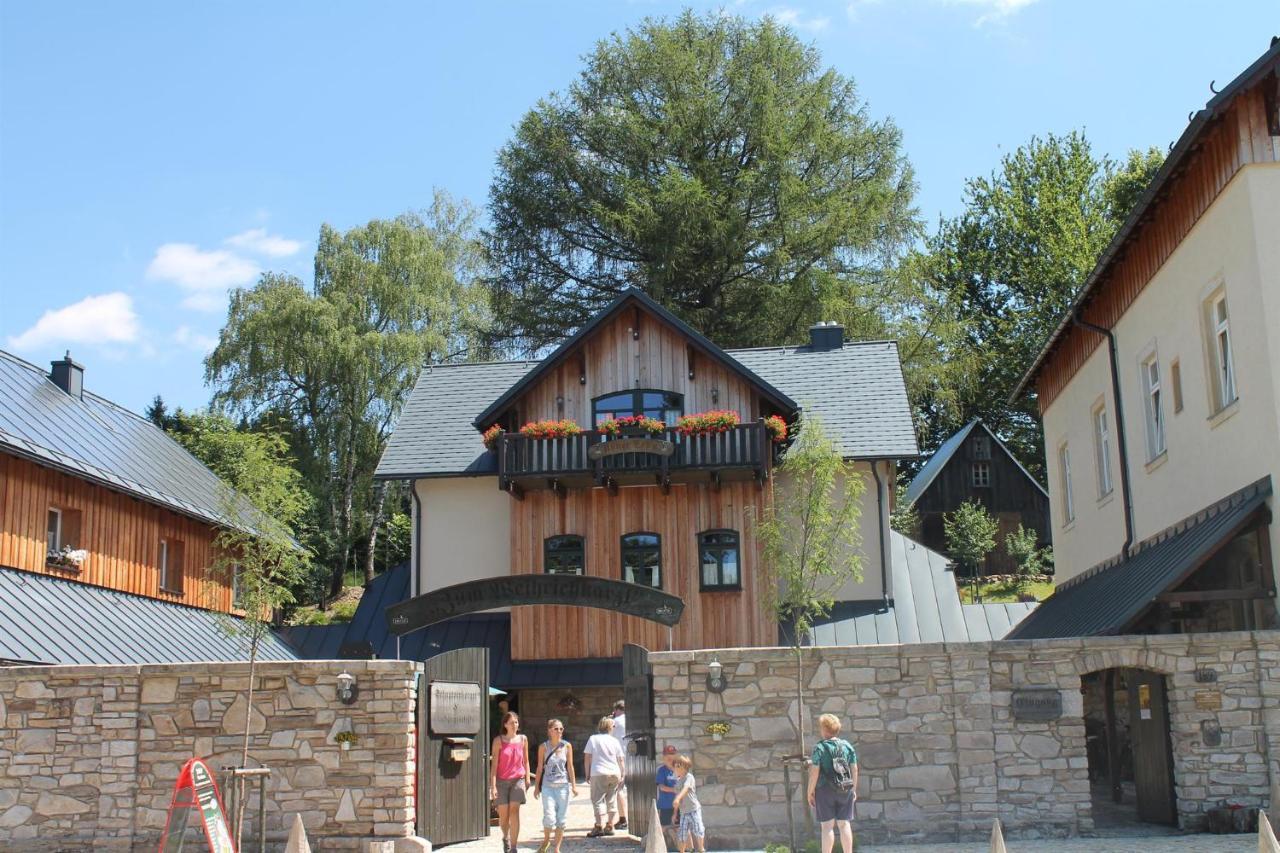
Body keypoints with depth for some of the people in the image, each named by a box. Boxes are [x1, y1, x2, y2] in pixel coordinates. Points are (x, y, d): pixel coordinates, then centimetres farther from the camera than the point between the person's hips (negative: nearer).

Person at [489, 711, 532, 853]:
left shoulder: (523, 739, 4)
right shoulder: (498, 741, -4)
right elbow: (494, 764, -6)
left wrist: (527, 778, 10)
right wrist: (493, 785, -10)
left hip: (518, 780, 1)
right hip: (502, 781, -1)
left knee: (514, 812, -12)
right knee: (503, 814, 3)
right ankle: (506, 838, 34)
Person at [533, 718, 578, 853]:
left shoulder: (567, 746, 3)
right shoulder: (543, 747, 0)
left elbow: (570, 766, 6)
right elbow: (540, 768, 4)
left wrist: (574, 785, 2)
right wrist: (536, 787, 3)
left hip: (563, 785, 2)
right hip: (548, 786, -2)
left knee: (561, 819, 3)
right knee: (549, 817, -12)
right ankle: (546, 841, 15)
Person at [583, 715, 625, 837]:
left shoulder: (593, 739, 2)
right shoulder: (614, 741, 7)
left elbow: (588, 758, -1)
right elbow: (621, 759, 7)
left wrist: (587, 774, 5)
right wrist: (623, 775, 12)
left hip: (599, 773, -3)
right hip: (615, 773, 3)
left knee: (598, 800, -3)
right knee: (612, 800, 13)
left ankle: (599, 826, -14)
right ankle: (610, 826, 17)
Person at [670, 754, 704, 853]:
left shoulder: (689, 777, -11)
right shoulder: (677, 780, 12)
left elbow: (685, 788, -30)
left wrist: (678, 798, -47)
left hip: (694, 809, -6)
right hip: (683, 811, 6)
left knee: (698, 830, -7)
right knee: (682, 834, 1)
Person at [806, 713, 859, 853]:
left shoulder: (819, 747, -9)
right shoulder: (848, 746, 4)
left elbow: (814, 772, -12)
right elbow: (854, 769, 6)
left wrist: (810, 792, -4)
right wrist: (854, 789, 16)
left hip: (825, 790, -4)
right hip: (846, 790, 4)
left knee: (827, 826, 1)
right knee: (845, 824, 11)